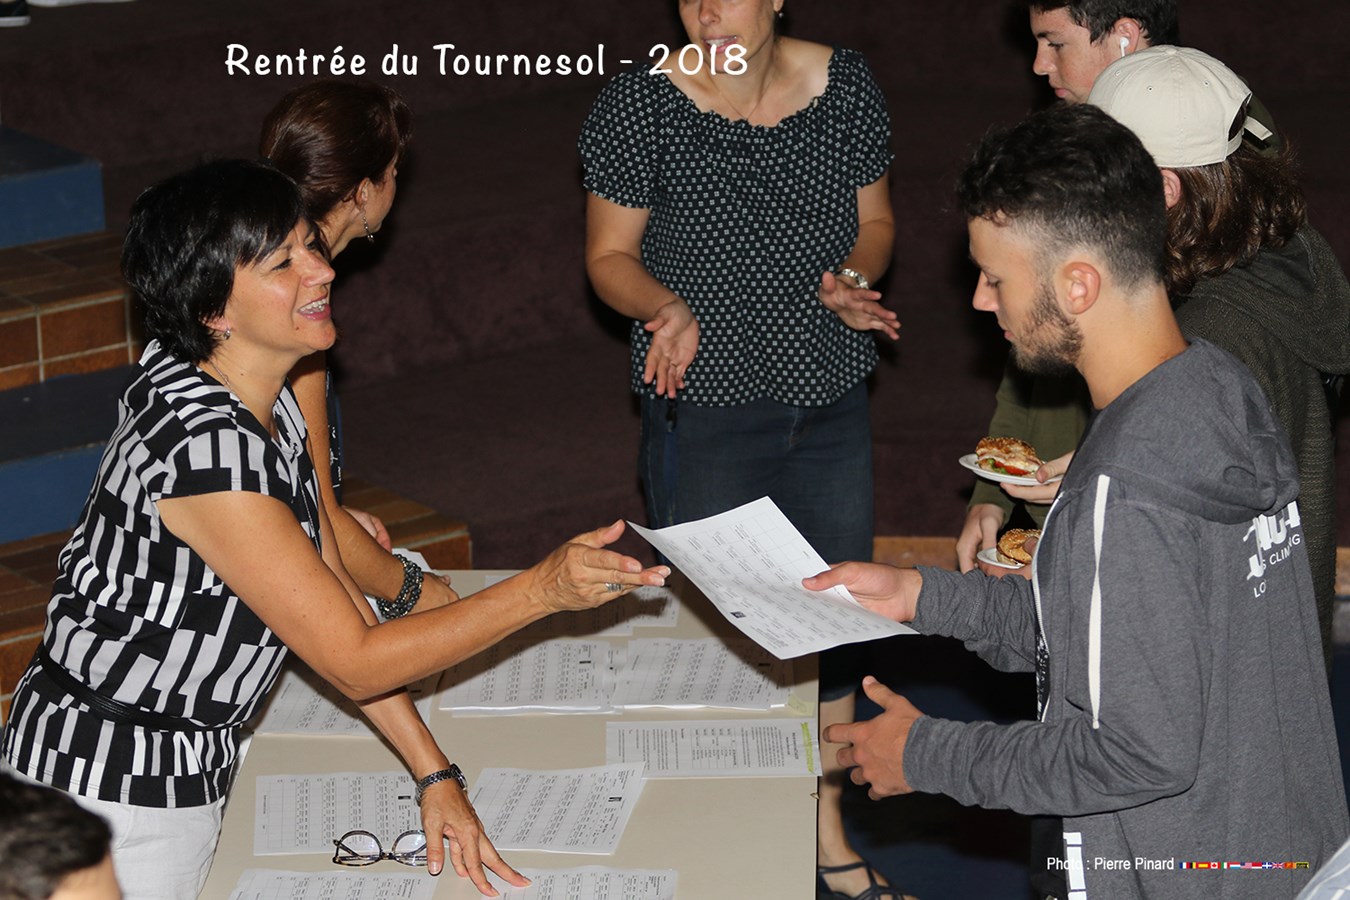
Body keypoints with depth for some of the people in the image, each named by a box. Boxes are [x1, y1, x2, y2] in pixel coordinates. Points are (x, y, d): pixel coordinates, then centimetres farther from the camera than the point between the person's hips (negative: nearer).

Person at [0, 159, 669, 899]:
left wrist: (436, 777, 3)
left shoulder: (268, 406, 2)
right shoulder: (205, 447, -28)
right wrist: (542, 591, -27)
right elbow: (355, 662, -25)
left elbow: (334, 599, 6)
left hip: (187, 770, 9)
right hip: (112, 796, -9)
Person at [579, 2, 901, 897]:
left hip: (833, 403, 4)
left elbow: (875, 219, 9)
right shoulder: (638, 104, -12)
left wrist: (854, 280, -12)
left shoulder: (847, 87, -3)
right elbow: (609, 254, -5)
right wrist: (668, 308, -24)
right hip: (704, 408, -4)